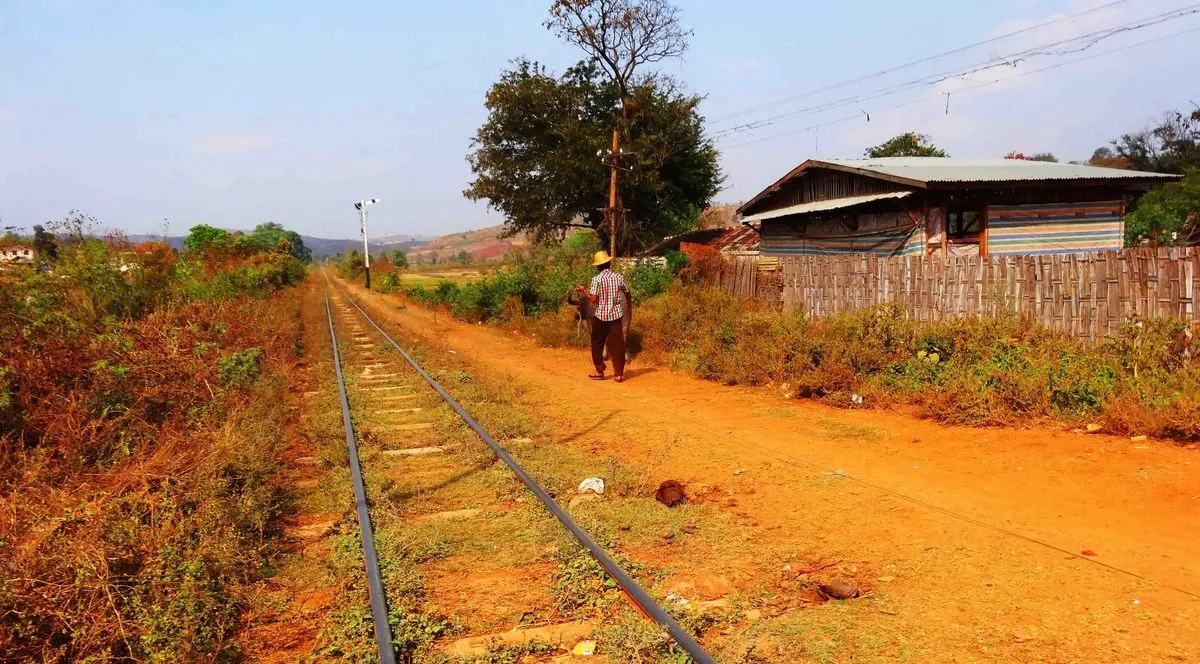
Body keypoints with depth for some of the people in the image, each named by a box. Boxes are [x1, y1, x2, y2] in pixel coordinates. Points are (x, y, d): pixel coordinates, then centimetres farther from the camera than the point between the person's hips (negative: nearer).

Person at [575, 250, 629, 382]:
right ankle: (619, 374, 5)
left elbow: (593, 299, -15)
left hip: (600, 316, -2)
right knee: (617, 345, 5)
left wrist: (583, 291, 1)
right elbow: (627, 294, 6)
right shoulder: (619, 277, -2)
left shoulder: (597, 279, -11)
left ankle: (599, 371, 18)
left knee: (597, 344, 14)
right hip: (616, 315, 2)